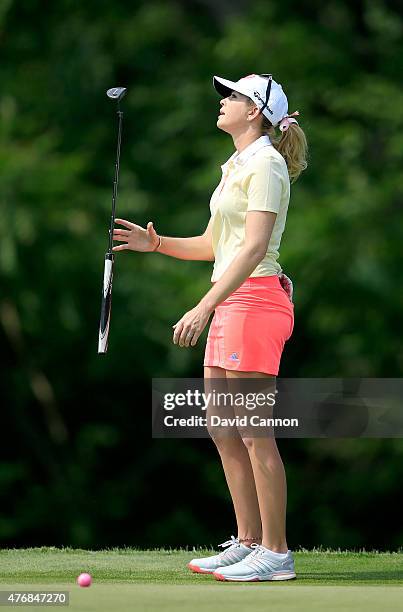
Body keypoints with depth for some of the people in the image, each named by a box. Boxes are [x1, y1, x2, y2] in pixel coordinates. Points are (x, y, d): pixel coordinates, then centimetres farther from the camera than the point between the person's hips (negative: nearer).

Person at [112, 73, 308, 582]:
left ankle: (275, 552, -5)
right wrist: (156, 243, 9)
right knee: (222, 429, 11)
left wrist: (204, 308, -25)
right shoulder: (236, 166, 19)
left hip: (256, 299, -10)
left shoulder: (265, 164, -10)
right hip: (231, 304, 10)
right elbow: (214, 244, 23)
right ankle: (248, 541, 17)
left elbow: (254, 246, -20)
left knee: (255, 432, -8)